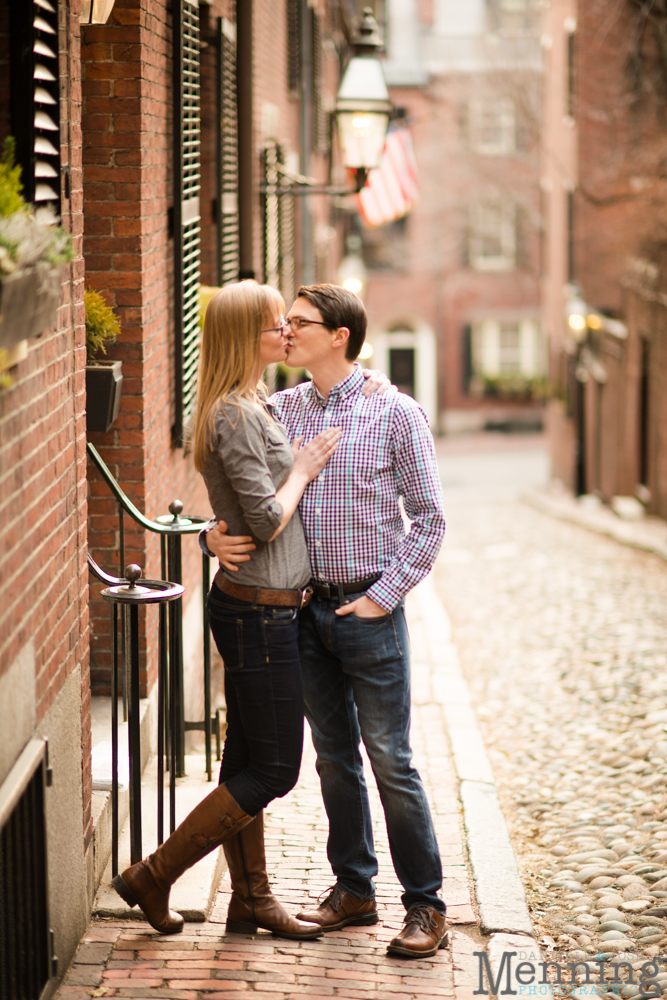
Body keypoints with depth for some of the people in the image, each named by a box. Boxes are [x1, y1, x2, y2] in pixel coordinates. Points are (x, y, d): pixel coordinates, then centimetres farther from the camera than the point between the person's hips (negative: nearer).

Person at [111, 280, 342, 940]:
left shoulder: (252, 408, 13)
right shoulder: (237, 415, -19)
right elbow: (267, 521, -21)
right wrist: (302, 471, -7)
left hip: (250, 607, 10)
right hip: (259, 611, -10)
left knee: (248, 762, 15)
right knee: (274, 770, -3)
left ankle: (251, 900, 23)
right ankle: (153, 877, 4)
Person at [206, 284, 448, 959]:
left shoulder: (394, 414, -6)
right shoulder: (280, 411, 6)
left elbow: (429, 518, -5)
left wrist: (383, 597, -10)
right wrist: (216, 535, -9)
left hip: (369, 609, -5)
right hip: (306, 606, 5)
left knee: (390, 759, -3)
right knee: (334, 758, 12)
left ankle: (425, 904, 6)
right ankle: (353, 890, 23)